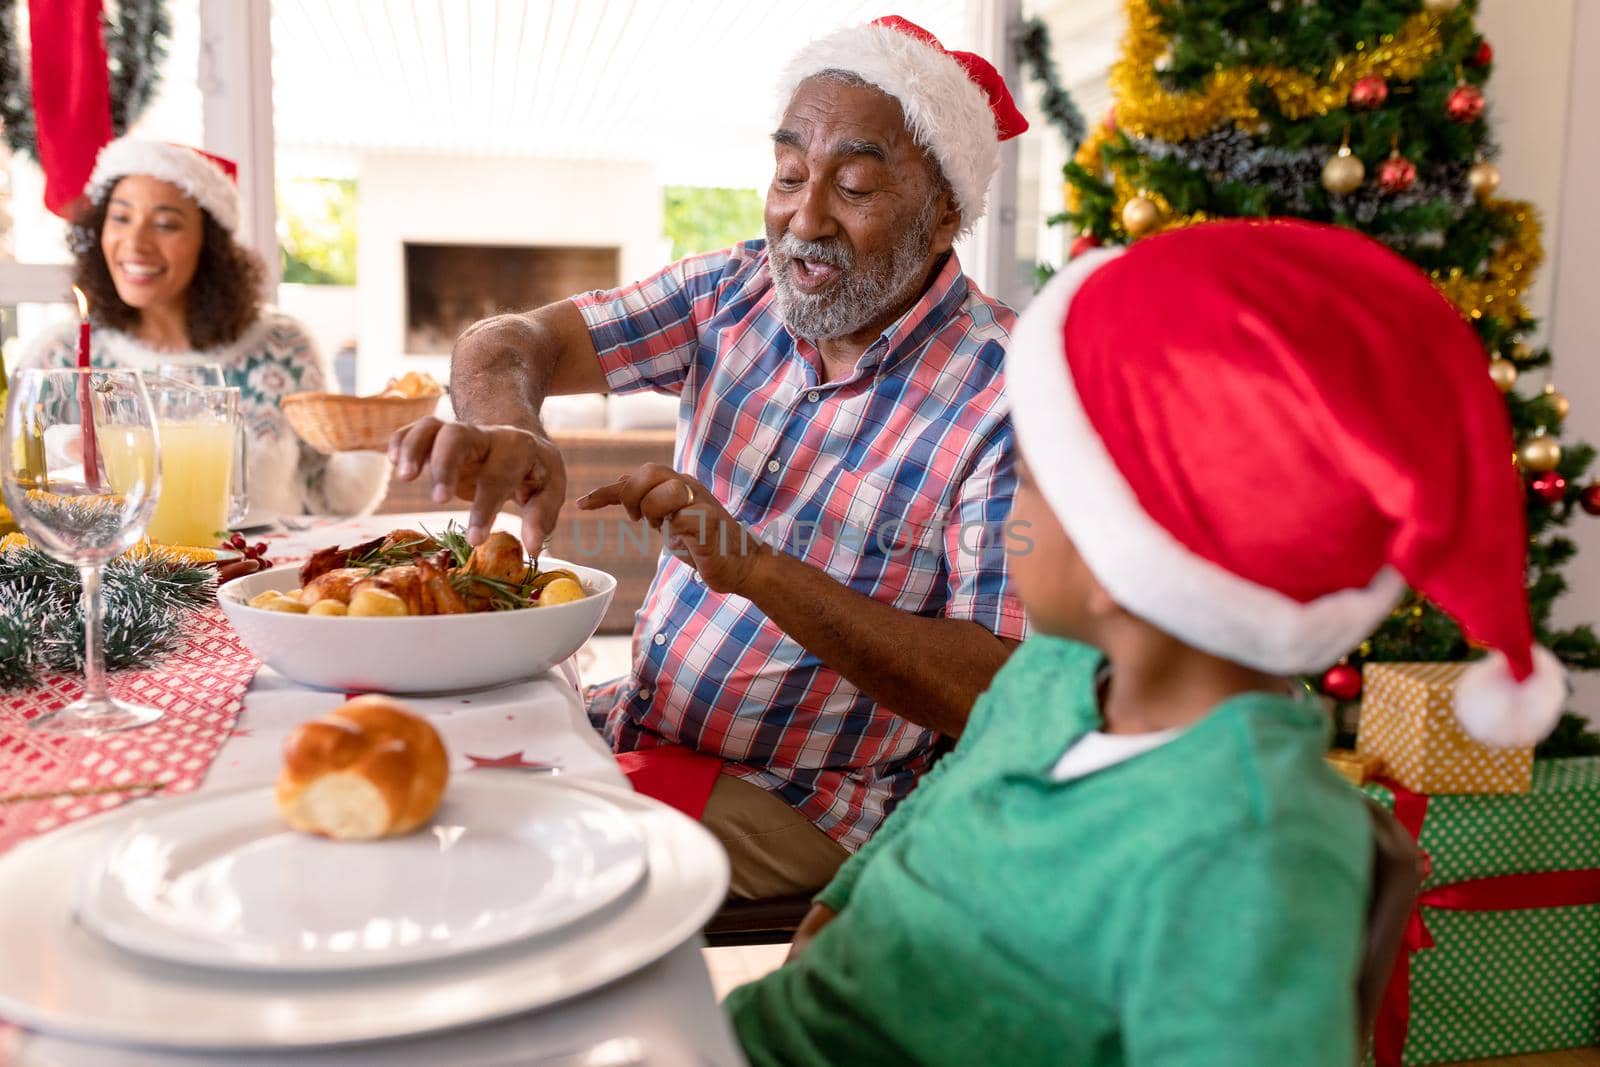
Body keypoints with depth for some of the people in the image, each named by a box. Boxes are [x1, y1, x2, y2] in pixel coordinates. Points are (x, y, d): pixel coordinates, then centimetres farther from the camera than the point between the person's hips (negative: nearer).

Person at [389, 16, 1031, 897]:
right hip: (630, 722, 6)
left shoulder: (1008, 395, -17)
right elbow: (510, 342, -3)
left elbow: (1000, 694, -23)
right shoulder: (738, 290, 1)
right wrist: (504, 425, -28)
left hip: (798, 806, -5)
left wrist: (757, 568, -32)